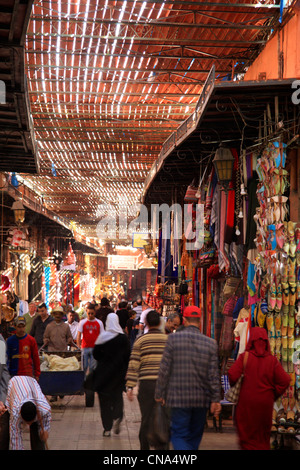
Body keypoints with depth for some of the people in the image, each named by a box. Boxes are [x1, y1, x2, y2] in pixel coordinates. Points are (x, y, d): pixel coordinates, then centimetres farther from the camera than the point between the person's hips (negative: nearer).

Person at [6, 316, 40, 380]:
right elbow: (7, 358, 6)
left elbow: (36, 358, 5)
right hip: (14, 375, 0)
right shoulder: (10, 340, 2)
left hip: (28, 374, 0)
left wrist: (37, 374, 3)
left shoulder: (31, 340, 2)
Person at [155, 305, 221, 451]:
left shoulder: (173, 339, -7)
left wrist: (160, 394, 3)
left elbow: (164, 369, -6)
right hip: (201, 399, 3)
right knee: (195, 436, 18)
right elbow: (213, 374, -1)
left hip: (178, 397, -3)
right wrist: (215, 399, 5)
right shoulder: (210, 343, -2)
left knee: (179, 435, 2)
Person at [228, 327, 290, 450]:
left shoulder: (244, 356, -8)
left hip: (247, 401, -2)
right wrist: (273, 395, 5)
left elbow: (232, 374, -17)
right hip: (265, 402, 2)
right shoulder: (272, 360, -3)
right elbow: (285, 380, -8)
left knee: (246, 434, 7)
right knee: (263, 435, 18)